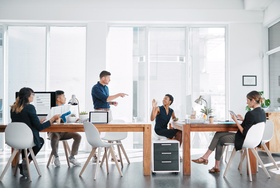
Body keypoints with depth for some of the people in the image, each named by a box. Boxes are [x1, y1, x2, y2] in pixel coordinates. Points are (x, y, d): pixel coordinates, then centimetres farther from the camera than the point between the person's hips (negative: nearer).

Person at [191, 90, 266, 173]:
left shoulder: (251, 114, -25)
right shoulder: (262, 112, 4)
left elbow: (244, 132, -23)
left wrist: (236, 120, -15)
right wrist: (243, 119, 9)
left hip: (244, 140, -9)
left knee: (220, 139, 12)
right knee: (218, 134, 12)